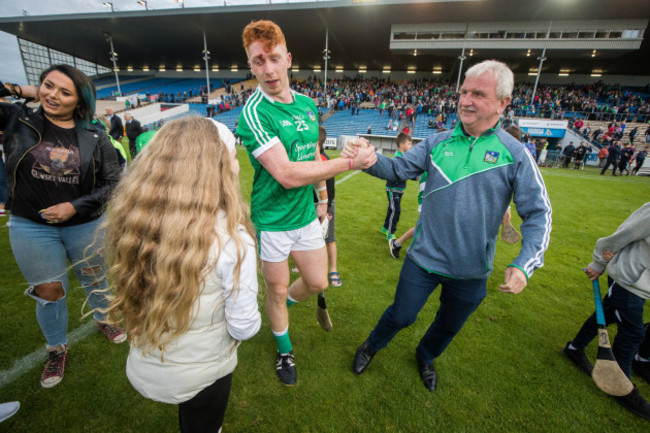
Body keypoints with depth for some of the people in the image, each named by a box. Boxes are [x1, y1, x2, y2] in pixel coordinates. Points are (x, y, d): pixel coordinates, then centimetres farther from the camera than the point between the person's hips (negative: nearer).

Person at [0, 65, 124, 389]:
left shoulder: (95, 138, -7)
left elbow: (112, 183, -6)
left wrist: (75, 206, -16)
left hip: (86, 225, 0)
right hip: (30, 228, 0)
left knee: (95, 280, 19)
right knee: (48, 292, 12)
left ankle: (104, 320, 47)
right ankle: (57, 349, 35)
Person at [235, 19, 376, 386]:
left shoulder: (309, 105, 3)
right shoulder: (254, 113, -19)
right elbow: (287, 174, -29)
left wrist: (323, 198, 15)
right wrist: (351, 162, -24)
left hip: (307, 215, 6)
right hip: (272, 221, -5)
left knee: (318, 283, 17)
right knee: (277, 291, 13)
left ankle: (283, 305, 50)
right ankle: (285, 351, 42)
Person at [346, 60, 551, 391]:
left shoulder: (515, 155, -10)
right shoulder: (438, 142, -4)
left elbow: (537, 214, -8)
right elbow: (398, 168, -6)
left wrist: (524, 264, -21)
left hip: (471, 271, 1)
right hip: (424, 259, 0)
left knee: (448, 327, 24)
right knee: (400, 316, 14)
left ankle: (425, 357, 57)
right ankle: (372, 346, 47)